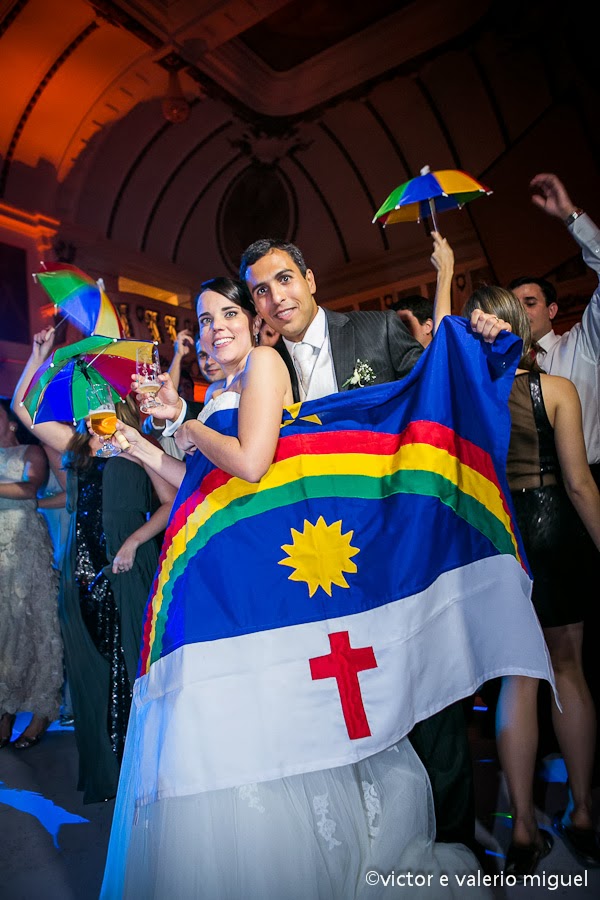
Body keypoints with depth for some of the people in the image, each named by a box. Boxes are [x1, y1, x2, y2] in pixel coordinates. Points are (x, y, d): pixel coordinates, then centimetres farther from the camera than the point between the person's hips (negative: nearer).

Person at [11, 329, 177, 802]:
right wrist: (40, 353, 13)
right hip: (82, 574, 5)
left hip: (124, 573, -5)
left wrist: (133, 542, -18)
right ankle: (102, 774, 26)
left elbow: (171, 503, -9)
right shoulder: (75, 444, 13)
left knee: (129, 670, 2)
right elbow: (21, 406, 16)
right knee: (90, 673, 11)